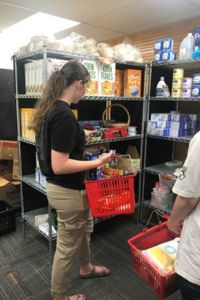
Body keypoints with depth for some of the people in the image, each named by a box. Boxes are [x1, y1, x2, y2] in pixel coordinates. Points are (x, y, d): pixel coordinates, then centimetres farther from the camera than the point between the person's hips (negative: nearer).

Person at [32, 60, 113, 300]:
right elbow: (59, 165, -28)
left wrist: (79, 137, 19)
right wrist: (97, 162, -21)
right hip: (66, 191, -10)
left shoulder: (50, 108, 3)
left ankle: (85, 268, 54)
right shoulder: (64, 115, -26)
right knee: (67, 246, 12)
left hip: (66, 188, 10)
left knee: (85, 227, 29)